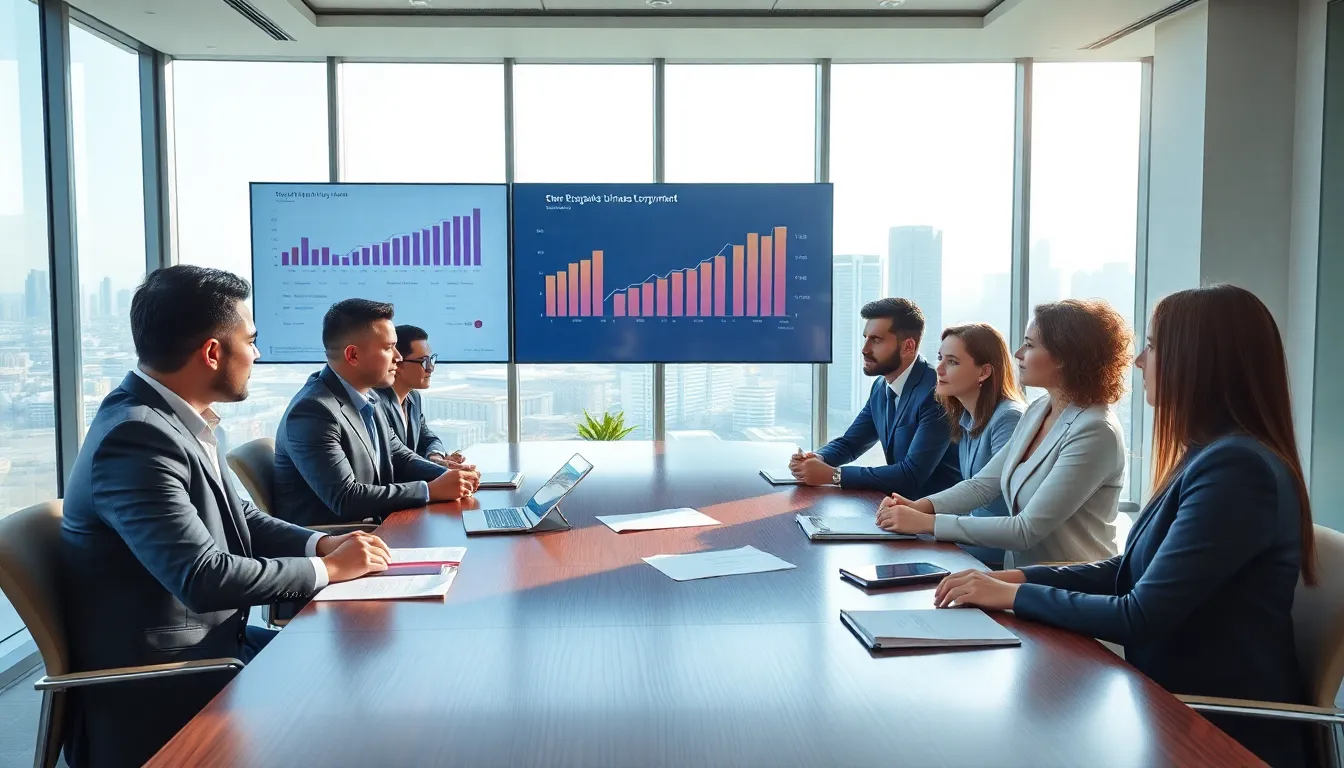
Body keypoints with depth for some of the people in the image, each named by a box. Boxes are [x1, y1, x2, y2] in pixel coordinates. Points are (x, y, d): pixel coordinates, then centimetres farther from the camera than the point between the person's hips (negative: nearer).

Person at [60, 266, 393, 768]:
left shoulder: (177, 418, 4)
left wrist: (321, 544, -4)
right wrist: (328, 568, -18)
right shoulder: (136, 437, -25)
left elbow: (243, 522, 13)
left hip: (208, 640, 9)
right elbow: (206, 578, -30)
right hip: (158, 688, -9)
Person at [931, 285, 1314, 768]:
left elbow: (1141, 618, -24)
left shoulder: (1236, 468, -24)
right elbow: (1130, 571, 12)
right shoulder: (1213, 456, 9)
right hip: (1184, 707, 8)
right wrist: (1017, 577, 0)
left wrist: (1014, 595, -13)